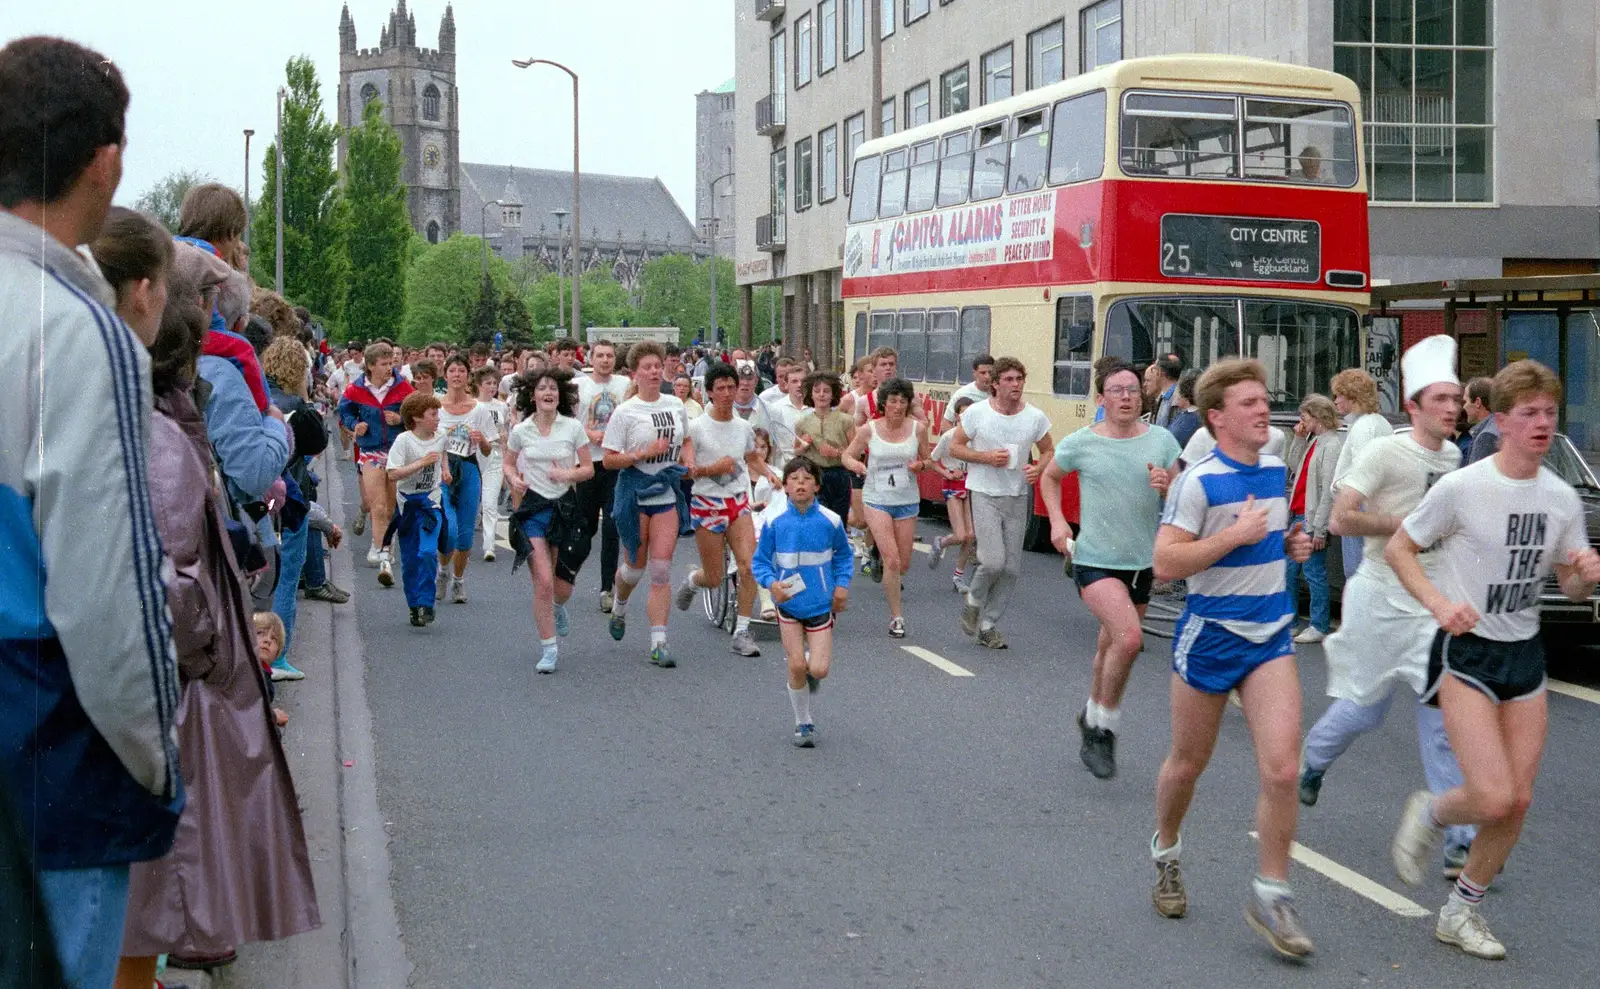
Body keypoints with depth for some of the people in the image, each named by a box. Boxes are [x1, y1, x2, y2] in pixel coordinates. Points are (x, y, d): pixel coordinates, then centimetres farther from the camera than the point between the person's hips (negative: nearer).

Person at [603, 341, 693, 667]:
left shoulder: (676, 405, 7)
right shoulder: (625, 412, -7)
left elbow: (686, 439, 24)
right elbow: (609, 459, -8)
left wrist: (688, 458, 4)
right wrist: (644, 454, -20)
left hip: (667, 495, 3)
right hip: (634, 494, -3)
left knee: (661, 569, -5)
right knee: (636, 564, 10)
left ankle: (659, 643, -3)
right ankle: (619, 607, 45)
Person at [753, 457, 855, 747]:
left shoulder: (830, 520, -6)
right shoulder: (775, 522, -8)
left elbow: (844, 554, 10)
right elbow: (760, 561, -1)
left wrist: (842, 585, -2)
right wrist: (771, 583, -19)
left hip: (821, 603, 0)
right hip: (788, 602, 0)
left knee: (818, 670, -7)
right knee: (796, 667, -2)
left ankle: (813, 662, 32)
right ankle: (803, 724, 18)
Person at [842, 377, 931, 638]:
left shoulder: (918, 428, -2)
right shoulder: (869, 429, -6)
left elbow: (927, 460, 10)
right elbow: (847, 455, 5)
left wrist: (920, 465, -14)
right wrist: (854, 463, -18)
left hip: (907, 500, 3)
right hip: (877, 498, -2)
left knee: (904, 564, 8)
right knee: (892, 560, -14)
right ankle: (896, 617, -1)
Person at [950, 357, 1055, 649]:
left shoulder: (1035, 417, -1)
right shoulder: (976, 412, -8)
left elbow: (1049, 451, 11)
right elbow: (954, 447, -1)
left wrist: (1038, 468, -12)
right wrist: (986, 457, -16)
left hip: (1018, 496, 4)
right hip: (984, 493, -4)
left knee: (1011, 568, 5)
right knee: (993, 561, -17)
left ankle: (988, 624, 20)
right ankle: (974, 602, 14)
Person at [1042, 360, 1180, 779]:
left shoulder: (1161, 440, 0)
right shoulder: (1080, 443, -5)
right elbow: (1049, 478, 14)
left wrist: (1167, 486, -19)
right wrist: (1057, 521, -1)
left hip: (1141, 562, 4)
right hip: (1094, 560, -4)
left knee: (1111, 648, 18)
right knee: (1129, 638, -23)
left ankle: (1092, 719, 42)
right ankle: (1104, 726, -4)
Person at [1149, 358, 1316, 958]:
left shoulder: (1276, 471, 6)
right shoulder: (1199, 481, -14)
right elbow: (1165, 564, -20)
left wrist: (1290, 546, 3)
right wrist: (1235, 535, -23)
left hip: (1270, 636, 4)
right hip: (1210, 633, -4)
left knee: (1281, 768, -9)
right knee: (1187, 764, 13)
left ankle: (1270, 895, 4)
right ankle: (1166, 853, 41)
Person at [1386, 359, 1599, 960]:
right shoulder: (1461, 487, -14)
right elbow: (1397, 549, -5)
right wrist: (1438, 602, -19)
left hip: (1525, 654, 6)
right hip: (1467, 650, -5)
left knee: (1519, 799, 4)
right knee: (1494, 798, -17)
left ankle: (1461, 912, 23)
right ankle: (1429, 813, 18)